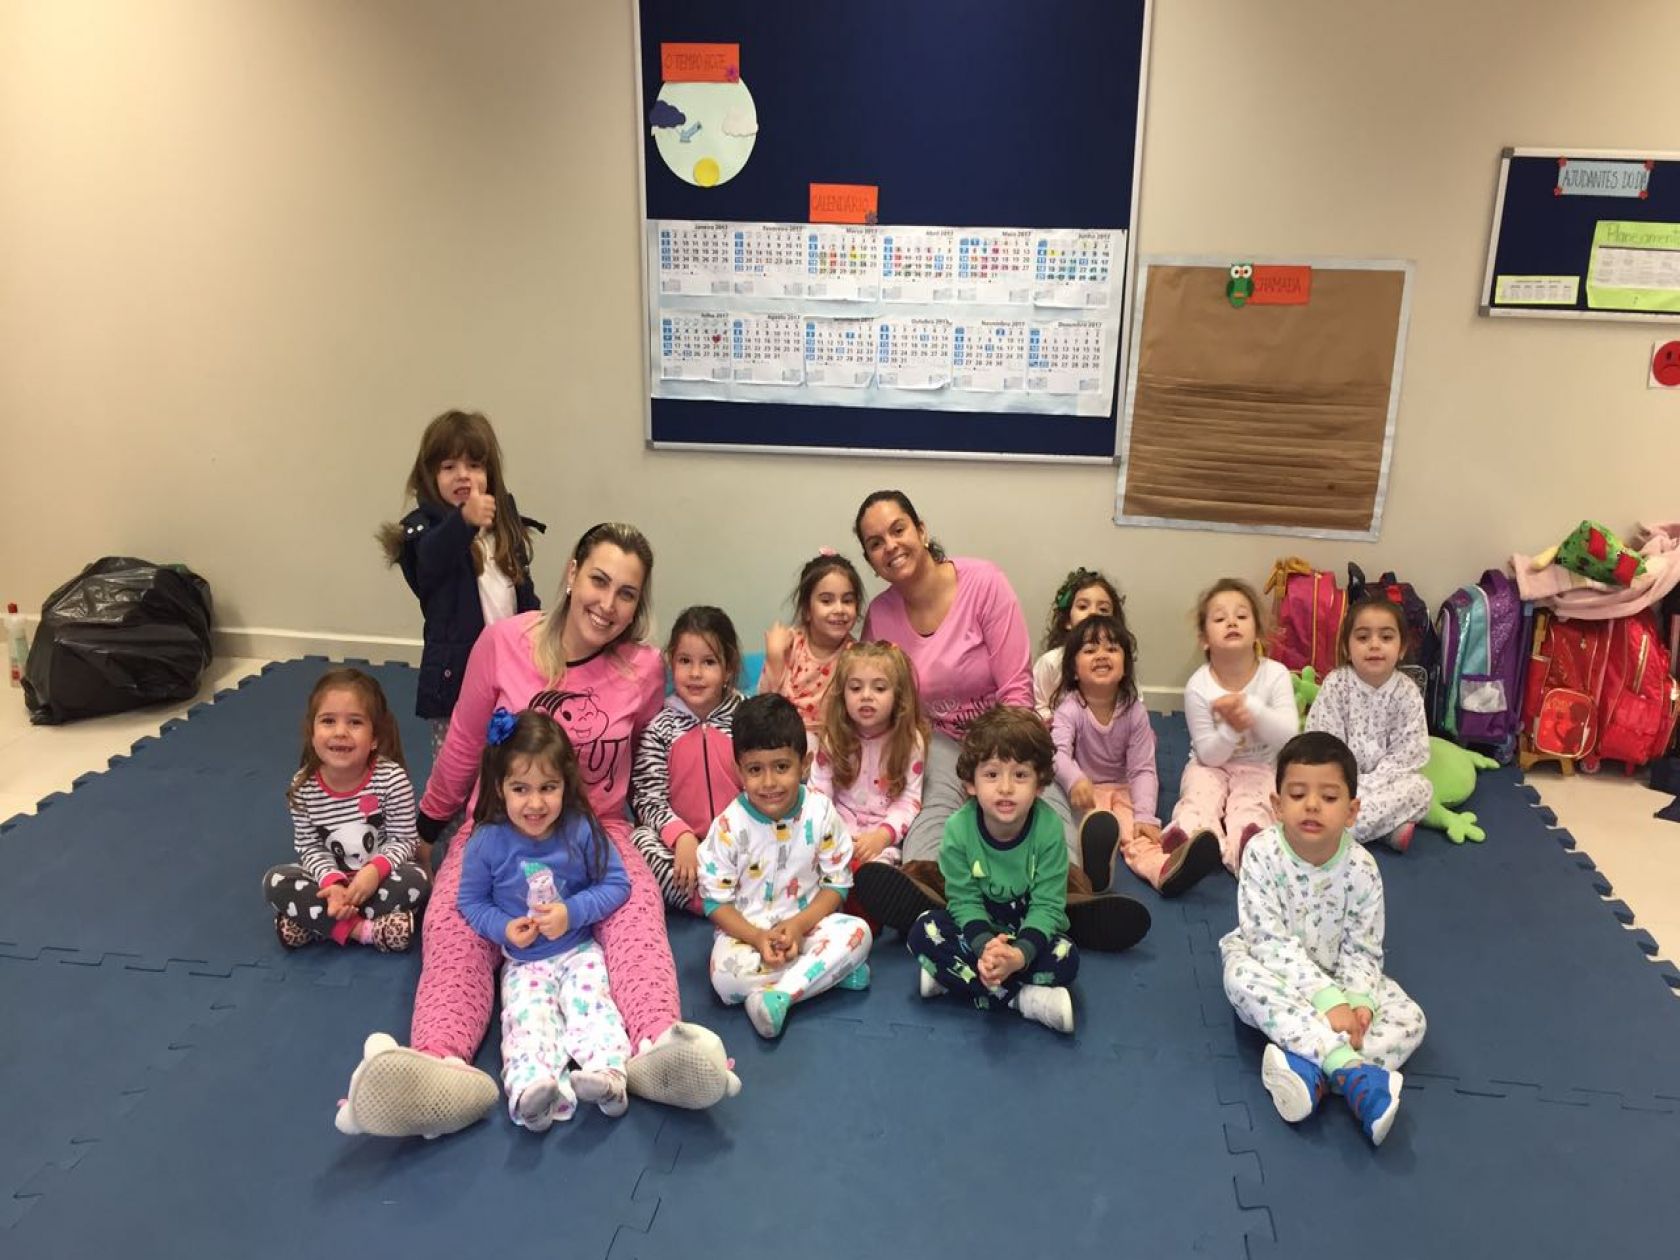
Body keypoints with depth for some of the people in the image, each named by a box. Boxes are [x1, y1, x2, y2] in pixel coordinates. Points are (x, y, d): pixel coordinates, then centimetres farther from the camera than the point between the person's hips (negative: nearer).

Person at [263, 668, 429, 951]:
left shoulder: (391, 779, -22)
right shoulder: (303, 786, -14)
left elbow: (403, 840, -14)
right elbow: (309, 847, -7)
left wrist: (375, 870, -33)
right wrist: (332, 881, -26)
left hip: (377, 877, -2)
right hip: (331, 877, 2)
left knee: (417, 881, -31)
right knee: (275, 881, -21)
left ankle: (317, 921, -20)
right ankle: (365, 929, -23)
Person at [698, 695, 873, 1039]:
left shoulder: (821, 812, -9)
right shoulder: (730, 825, -14)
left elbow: (837, 884, -4)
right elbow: (716, 901, -8)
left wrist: (798, 925, -19)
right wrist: (758, 938, -23)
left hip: (806, 922, 2)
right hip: (745, 930, -1)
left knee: (858, 932, -26)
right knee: (726, 975, -32)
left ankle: (778, 994, -26)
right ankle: (831, 971, -17)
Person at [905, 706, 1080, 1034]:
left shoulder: (1049, 828, -23)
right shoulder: (958, 828, -20)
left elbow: (1047, 905, -21)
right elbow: (965, 900, -16)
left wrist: (1020, 954, -40)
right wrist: (985, 946, -38)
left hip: (1030, 931, -1)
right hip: (979, 928, 1)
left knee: (1064, 958, -31)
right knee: (923, 933, -26)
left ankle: (953, 977, -21)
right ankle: (1024, 999, -27)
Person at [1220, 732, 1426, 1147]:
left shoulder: (1361, 868, -15)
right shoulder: (1262, 852, -23)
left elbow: (1362, 951, -9)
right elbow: (1269, 941, -26)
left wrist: (1360, 1004, -30)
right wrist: (1327, 1001, -34)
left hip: (1336, 978, 3)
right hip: (1275, 978, -3)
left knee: (1410, 1019, -17)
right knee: (1241, 973, -36)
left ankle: (1311, 1065, -36)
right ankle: (1351, 1069, -42)